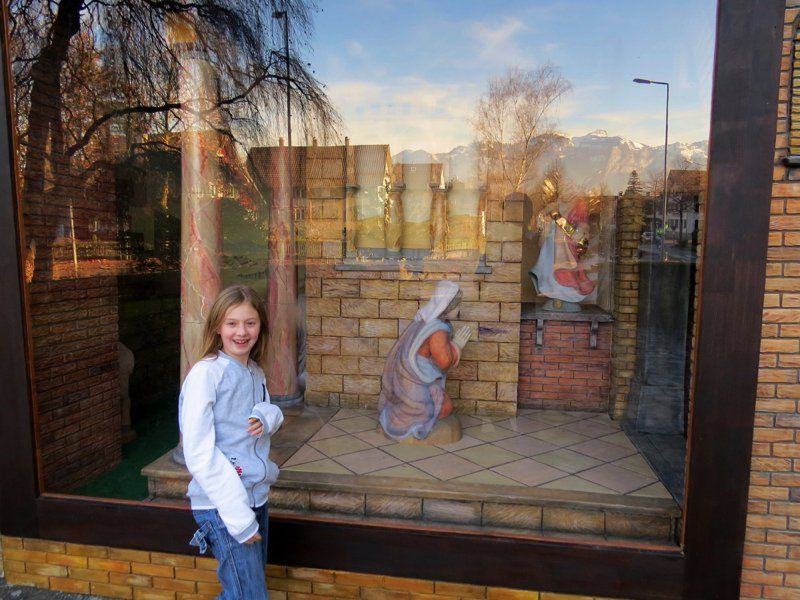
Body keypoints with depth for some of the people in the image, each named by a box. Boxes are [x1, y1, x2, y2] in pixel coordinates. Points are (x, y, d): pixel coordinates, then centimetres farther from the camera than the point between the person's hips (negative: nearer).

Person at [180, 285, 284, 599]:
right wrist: (238, 516, -18)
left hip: (256, 498, 7)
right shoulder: (206, 373, -15)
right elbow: (198, 453, -18)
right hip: (221, 504, -7)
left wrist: (267, 416, -9)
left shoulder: (256, 372, 6)